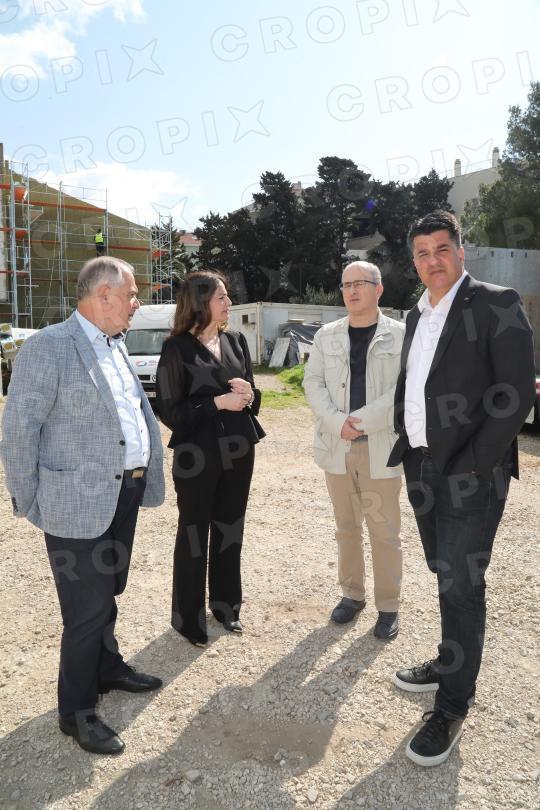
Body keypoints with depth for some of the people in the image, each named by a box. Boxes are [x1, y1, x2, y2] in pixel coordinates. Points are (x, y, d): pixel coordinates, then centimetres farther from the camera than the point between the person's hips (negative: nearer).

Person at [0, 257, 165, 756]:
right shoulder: (48, 346, -15)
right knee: (87, 610, 5)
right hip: (78, 503, -8)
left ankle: (108, 668, 46)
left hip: (125, 494, 8)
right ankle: (77, 711, 26)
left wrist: (147, 477, 10)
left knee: (109, 594, 24)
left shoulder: (116, 345, 10)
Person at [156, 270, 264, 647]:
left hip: (238, 450, 5)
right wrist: (218, 402, -18)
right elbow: (170, 411, -12)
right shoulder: (177, 348, -9)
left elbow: (253, 399, 13)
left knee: (230, 529, 15)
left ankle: (226, 603, 33)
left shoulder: (237, 341, 6)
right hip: (197, 455, -5)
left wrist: (248, 394, -10)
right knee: (194, 533, 7)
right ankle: (189, 617, 22)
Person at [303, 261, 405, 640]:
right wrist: (337, 422, -14)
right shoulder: (327, 335, 8)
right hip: (337, 446, 4)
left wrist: (363, 420, -19)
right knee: (346, 527, 15)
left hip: (381, 448, -3)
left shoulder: (401, 335, -2)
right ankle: (352, 593, 31)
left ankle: (388, 605, 20)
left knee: (384, 531, 4)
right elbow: (313, 383, 2)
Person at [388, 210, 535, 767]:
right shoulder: (417, 314, 13)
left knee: (461, 584, -1)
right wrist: (405, 445, 7)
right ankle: (451, 662, 38)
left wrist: (468, 466, -17)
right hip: (422, 467, 6)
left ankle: (452, 706, 15)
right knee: (447, 575, 19)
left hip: (471, 472, -6)